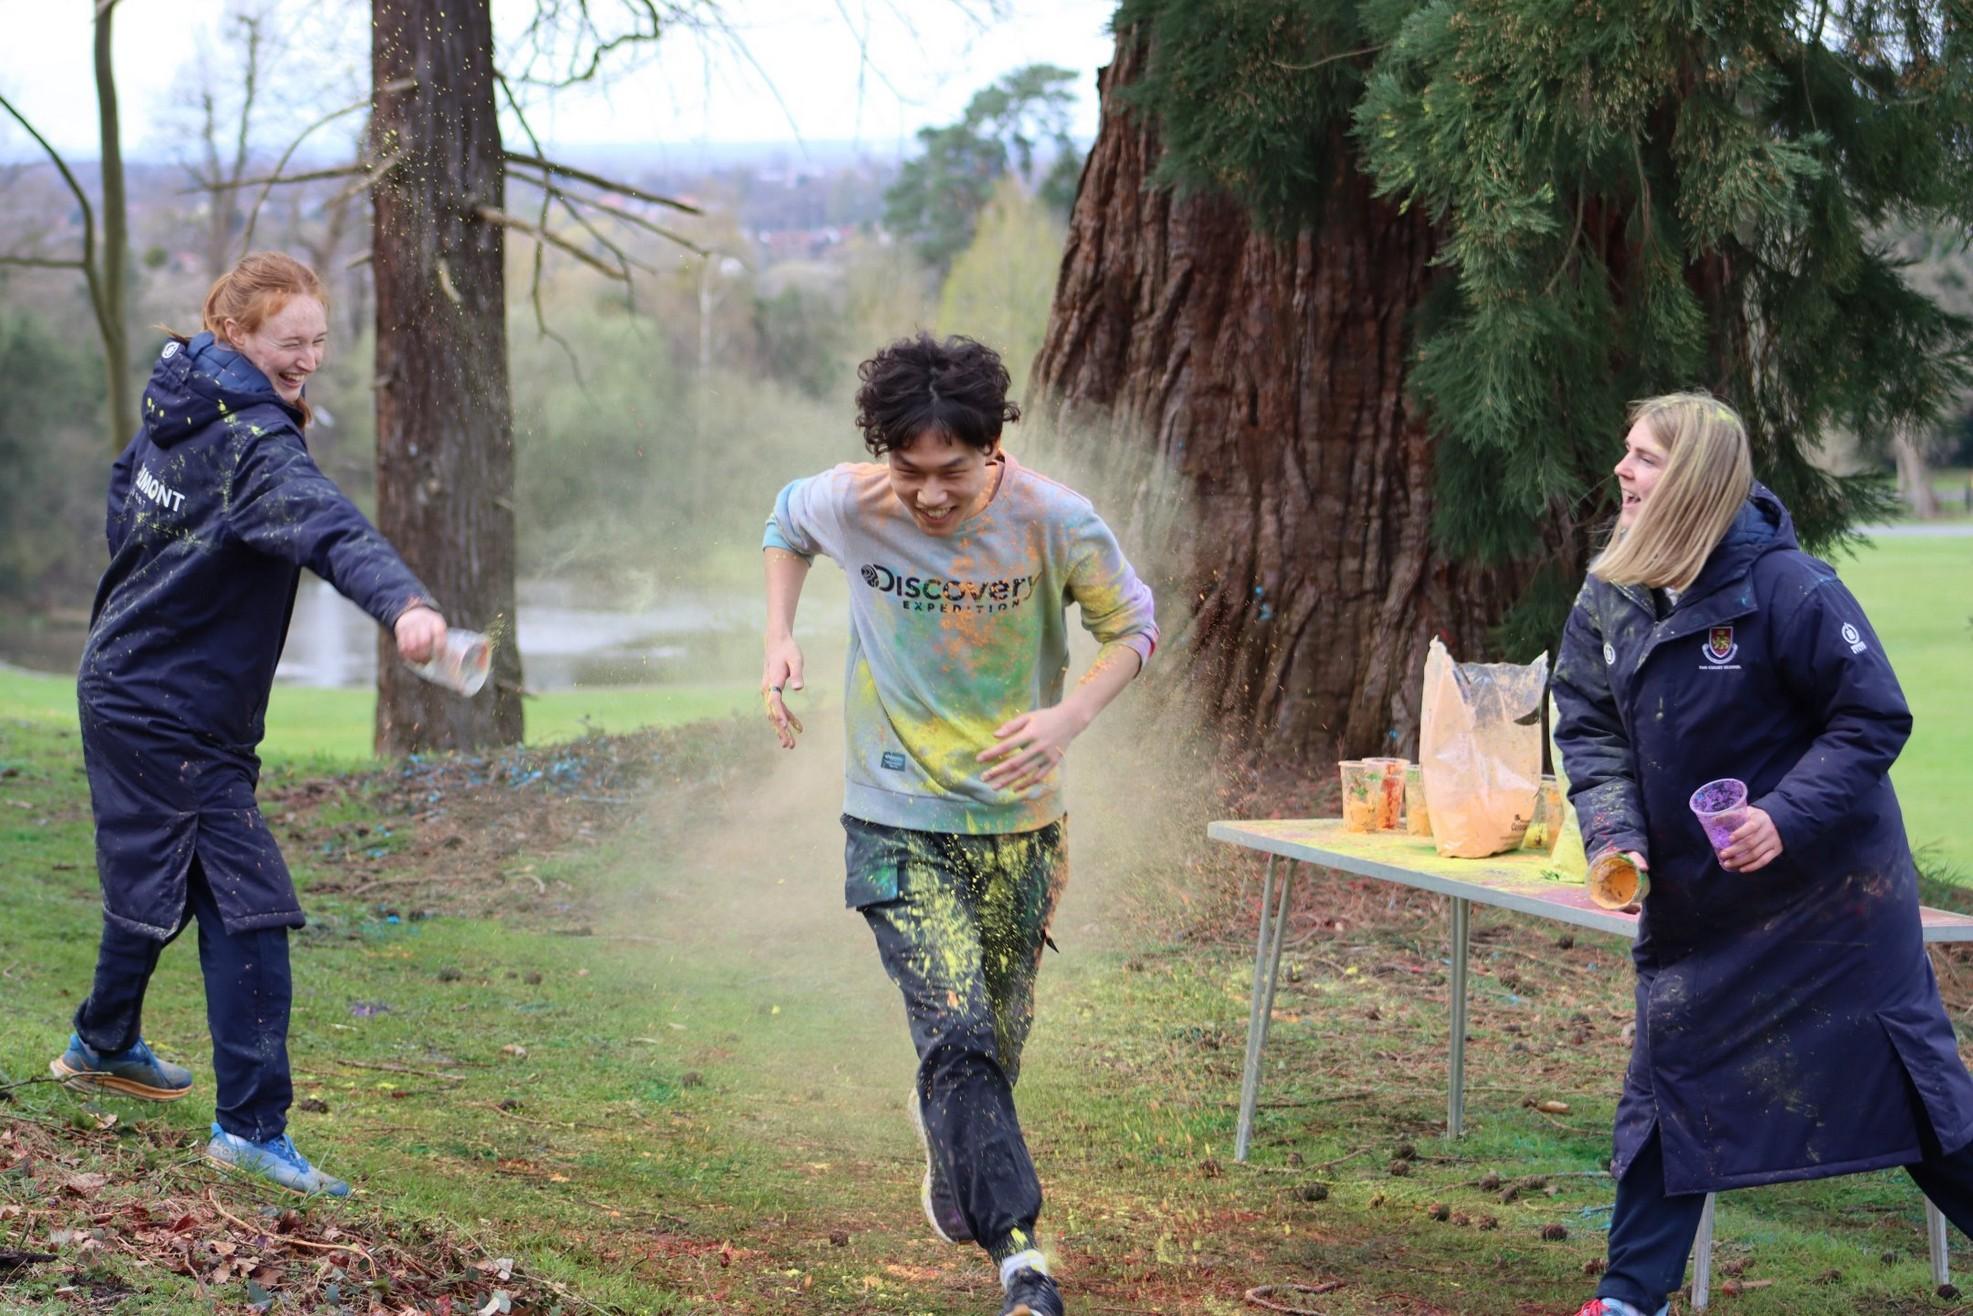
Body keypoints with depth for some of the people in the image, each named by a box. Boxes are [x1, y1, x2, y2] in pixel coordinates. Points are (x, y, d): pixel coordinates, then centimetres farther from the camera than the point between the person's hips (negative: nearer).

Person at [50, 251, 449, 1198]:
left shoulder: (177, 404, 6)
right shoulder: (254, 445, -23)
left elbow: (124, 501, 22)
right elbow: (328, 528, -42)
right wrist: (403, 603, -57)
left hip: (123, 685, 10)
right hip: (179, 718, -10)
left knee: (158, 880, 26)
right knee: (247, 906, -11)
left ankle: (104, 1044, 45)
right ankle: (251, 1126, -12)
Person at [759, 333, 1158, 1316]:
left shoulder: (1055, 522, -17)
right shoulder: (847, 506, -13)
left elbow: (1133, 625, -2)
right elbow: (785, 523, 11)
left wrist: (1071, 716, -21)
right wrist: (778, 637, -4)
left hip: (1017, 821, 1)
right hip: (897, 822, -1)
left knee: (998, 1037, 15)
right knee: (960, 1033, -19)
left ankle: (947, 1137, 49)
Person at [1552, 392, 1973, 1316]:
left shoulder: (1785, 588, -24)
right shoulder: (1609, 599, -4)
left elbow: (1873, 720, -18)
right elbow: (1591, 730, 3)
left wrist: (1786, 816, -28)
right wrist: (1613, 831, -14)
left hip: (1828, 886, -5)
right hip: (1694, 893, 6)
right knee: (1666, 1083, 7)